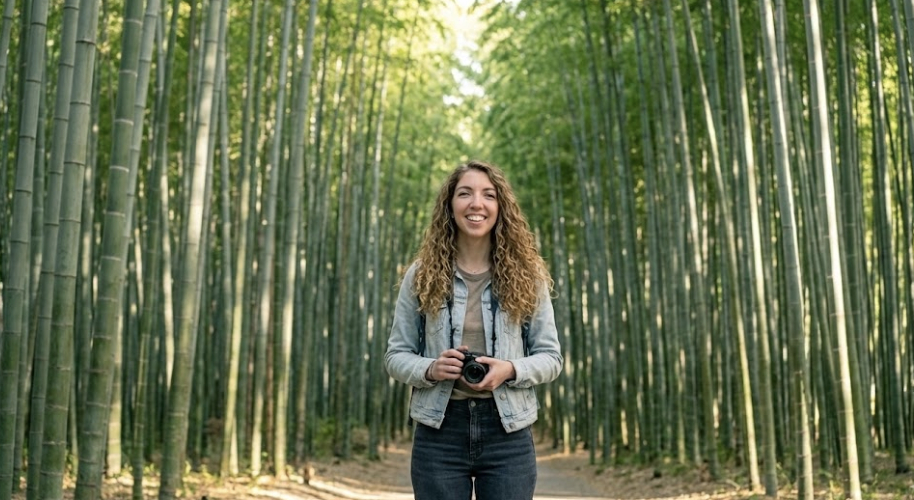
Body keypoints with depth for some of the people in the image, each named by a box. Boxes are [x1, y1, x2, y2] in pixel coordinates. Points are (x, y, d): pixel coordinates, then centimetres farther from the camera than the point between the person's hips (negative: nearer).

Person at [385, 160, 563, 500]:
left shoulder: (527, 274, 3)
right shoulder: (421, 274, 3)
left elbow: (550, 356, 5)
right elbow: (396, 355, 6)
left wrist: (510, 369, -15)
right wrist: (429, 369, -16)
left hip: (507, 430, 0)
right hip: (439, 428, 0)